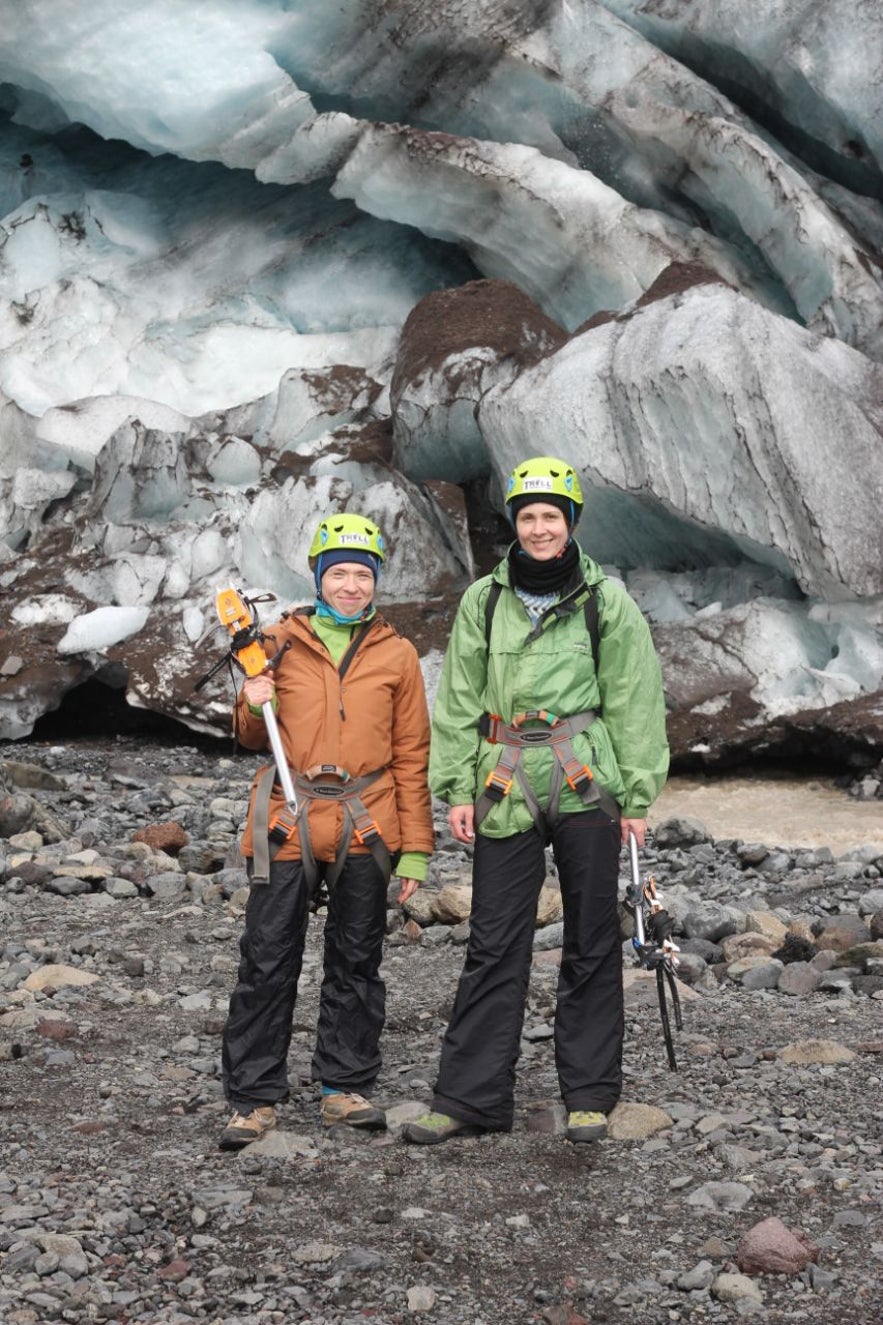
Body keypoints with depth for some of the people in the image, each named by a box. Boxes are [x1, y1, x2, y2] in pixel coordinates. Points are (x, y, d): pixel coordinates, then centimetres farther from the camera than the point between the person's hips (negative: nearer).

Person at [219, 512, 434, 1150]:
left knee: (356, 961, 8)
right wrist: (253, 707, -7)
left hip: (365, 826, 1)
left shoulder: (397, 655, 7)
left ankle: (347, 1087, 18)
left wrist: (415, 849, 3)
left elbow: (412, 756, 8)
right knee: (268, 960, -2)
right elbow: (254, 738, 17)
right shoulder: (281, 643, 7)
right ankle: (255, 1097, 5)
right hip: (288, 822, 0)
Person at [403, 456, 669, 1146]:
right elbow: (458, 700, 9)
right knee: (494, 944, 2)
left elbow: (635, 703, 3)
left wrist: (637, 796, -1)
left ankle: (590, 1095, 17)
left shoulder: (608, 602, 2)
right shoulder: (483, 600, 7)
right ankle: (472, 1096, 8)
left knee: (592, 942, 6)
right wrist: (458, 788, 3)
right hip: (506, 790, 1)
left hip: (586, 785, -1)